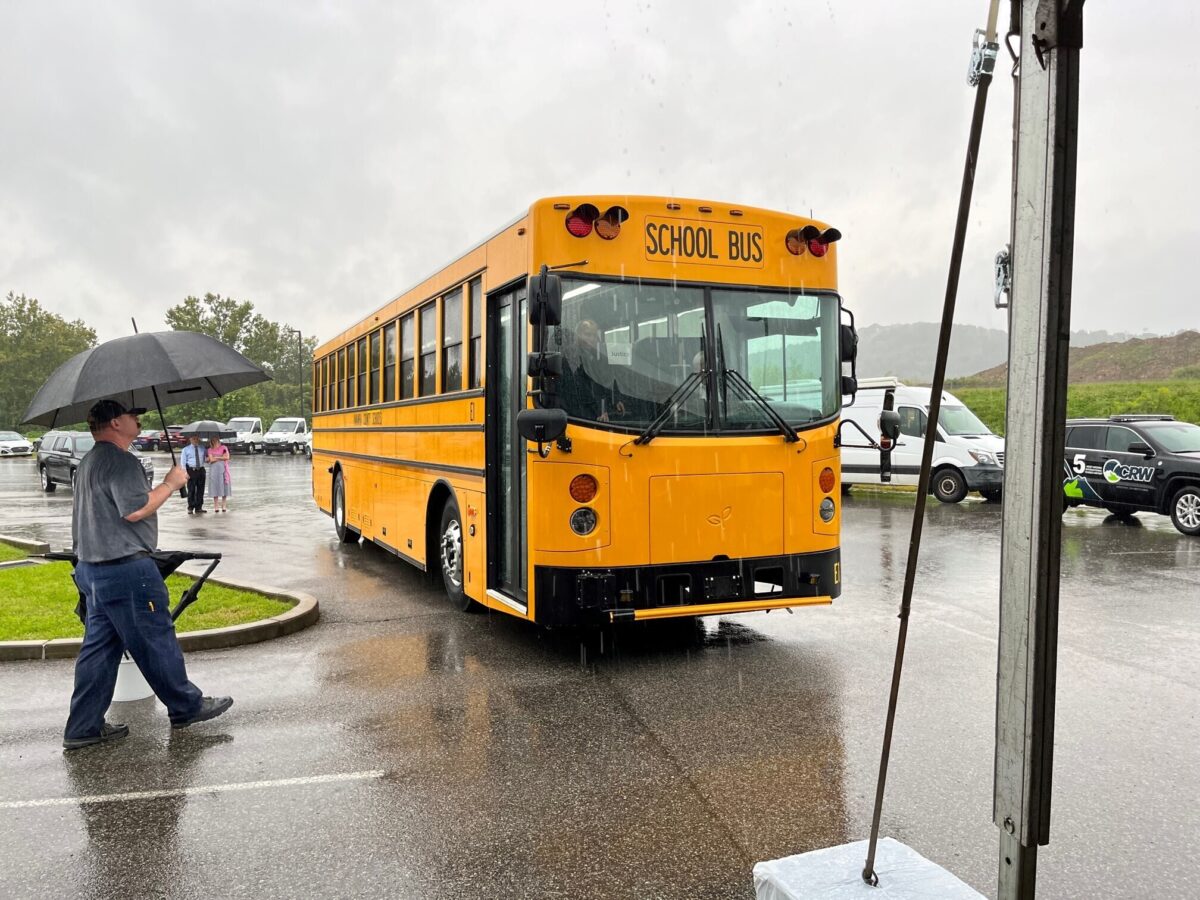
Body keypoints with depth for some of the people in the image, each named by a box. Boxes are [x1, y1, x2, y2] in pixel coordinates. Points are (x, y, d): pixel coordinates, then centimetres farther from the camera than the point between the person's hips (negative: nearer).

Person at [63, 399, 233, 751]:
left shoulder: (88, 463, 17)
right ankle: (186, 707, 15)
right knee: (157, 642, 2)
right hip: (127, 569, -10)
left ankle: (83, 728, 16)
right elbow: (135, 510, -22)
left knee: (98, 648, 12)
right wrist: (171, 484, -12)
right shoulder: (121, 460, -16)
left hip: (92, 569, 10)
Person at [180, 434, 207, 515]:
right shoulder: (186, 449, 4)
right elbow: (183, 462, 0)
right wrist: (185, 473, -10)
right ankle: (190, 508, 8)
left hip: (201, 470, 3)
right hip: (191, 471, -3)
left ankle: (198, 508, 15)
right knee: (191, 490, -1)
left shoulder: (202, 449, 12)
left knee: (200, 490, 6)